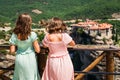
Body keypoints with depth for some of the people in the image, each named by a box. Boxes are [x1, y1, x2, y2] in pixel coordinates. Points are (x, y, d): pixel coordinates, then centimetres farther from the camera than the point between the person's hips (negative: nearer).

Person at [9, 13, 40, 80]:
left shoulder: (14, 35, -10)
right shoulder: (32, 35, -18)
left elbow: (12, 51, -6)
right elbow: (37, 50, -13)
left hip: (19, 59, 3)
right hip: (30, 59, -3)